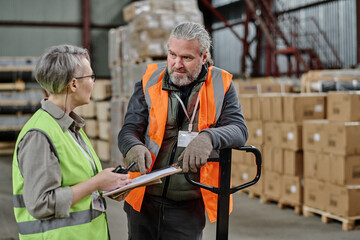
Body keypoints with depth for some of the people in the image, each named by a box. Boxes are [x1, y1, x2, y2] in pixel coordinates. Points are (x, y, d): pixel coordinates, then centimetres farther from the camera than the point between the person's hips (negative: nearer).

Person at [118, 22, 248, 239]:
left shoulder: (220, 85, -3)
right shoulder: (150, 81, -2)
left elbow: (239, 130, -12)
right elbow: (129, 130, -4)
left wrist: (208, 137, -34)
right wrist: (135, 147, -29)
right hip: (143, 201, 2)